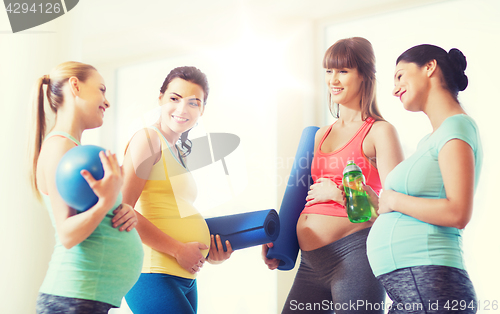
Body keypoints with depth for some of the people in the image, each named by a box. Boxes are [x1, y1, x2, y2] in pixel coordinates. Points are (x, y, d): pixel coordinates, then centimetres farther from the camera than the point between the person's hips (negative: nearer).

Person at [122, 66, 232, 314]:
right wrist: (178, 249, -15)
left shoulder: (179, 152, 20)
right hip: (153, 275, -9)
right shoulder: (148, 138, -6)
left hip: (186, 278, 9)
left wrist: (207, 253, 7)